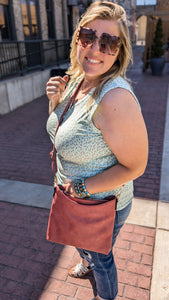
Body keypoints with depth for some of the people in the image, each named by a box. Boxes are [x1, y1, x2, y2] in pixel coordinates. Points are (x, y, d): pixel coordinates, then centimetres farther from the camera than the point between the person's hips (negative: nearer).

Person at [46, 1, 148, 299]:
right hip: (72, 195, 8)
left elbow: (135, 166, -27)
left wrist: (84, 187, -24)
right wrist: (55, 101, -12)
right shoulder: (76, 79, -6)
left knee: (100, 256, 22)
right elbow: (61, 131, 7)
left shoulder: (115, 98, -33)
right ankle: (85, 260, 71)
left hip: (103, 203, -7)